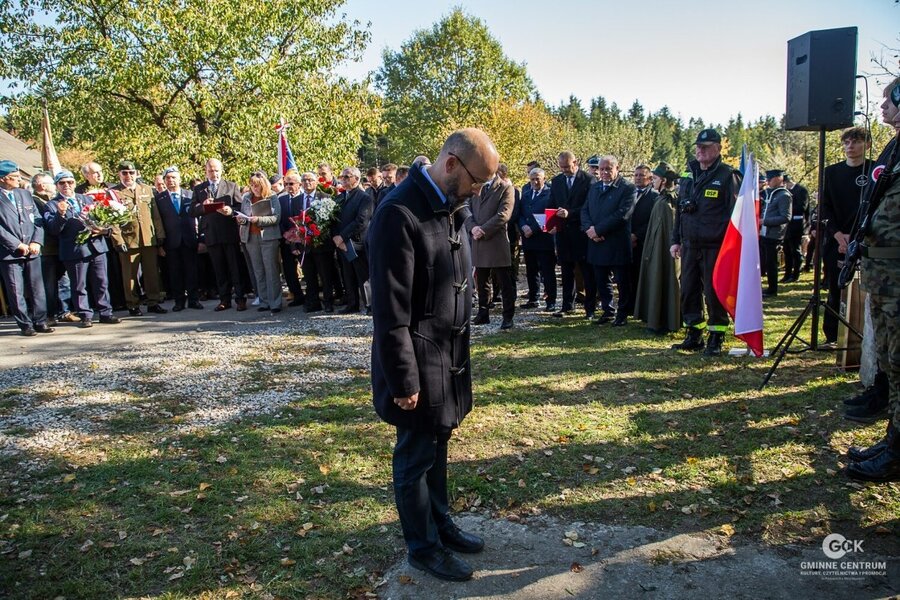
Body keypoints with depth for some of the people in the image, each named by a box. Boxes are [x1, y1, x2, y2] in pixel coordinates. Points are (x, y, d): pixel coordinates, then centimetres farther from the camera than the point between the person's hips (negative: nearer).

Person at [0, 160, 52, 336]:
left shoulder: (25, 194, 13)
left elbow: (38, 220, 10)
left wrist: (36, 242, -3)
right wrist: (18, 245, -12)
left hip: (32, 251, 4)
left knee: (37, 289, 6)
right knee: (17, 292, 2)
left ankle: (40, 322, 15)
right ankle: (25, 325, 10)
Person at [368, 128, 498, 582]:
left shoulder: (451, 208, 7)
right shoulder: (399, 214, -20)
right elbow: (390, 310, -20)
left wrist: (460, 353, 12)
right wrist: (403, 381, -17)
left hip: (449, 356, 8)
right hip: (419, 362, -8)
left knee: (437, 447, 22)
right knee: (416, 455, 10)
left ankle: (441, 524, 40)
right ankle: (423, 546, 28)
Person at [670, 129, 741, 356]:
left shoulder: (727, 176, -5)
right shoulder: (689, 175, 13)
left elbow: (735, 213, -9)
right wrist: (675, 240, 14)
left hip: (715, 247, -6)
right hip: (690, 246, 6)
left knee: (714, 294, 0)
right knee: (688, 291, 9)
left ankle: (716, 339, 11)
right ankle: (694, 335, 21)